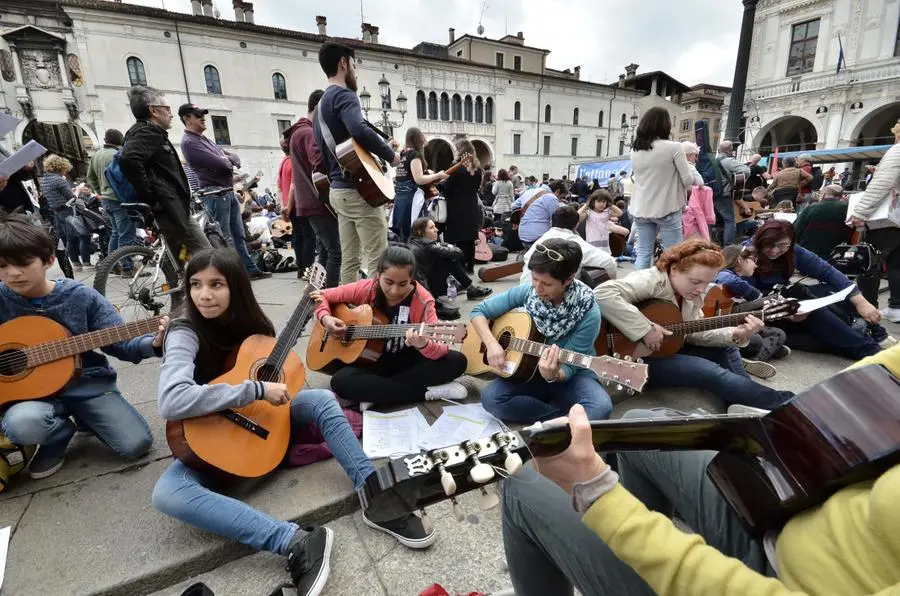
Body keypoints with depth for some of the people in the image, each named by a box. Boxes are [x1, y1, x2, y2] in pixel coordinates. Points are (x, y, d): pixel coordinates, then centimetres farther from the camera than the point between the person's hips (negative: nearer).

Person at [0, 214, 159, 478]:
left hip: (87, 384, 0)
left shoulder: (81, 297, -7)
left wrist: (154, 343, -27)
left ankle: (83, 417, 20)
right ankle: (59, 433, 2)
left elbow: (119, 343, -7)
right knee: (22, 423, -37)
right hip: (32, 391, 1)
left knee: (136, 444, -12)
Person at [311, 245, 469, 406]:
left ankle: (373, 389, -23)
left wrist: (423, 344, -51)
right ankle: (426, 392, -24)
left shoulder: (422, 300, -17)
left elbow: (441, 347, -28)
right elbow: (321, 296, 2)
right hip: (372, 360, 1)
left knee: (457, 361, -25)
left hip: (407, 361, -1)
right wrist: (325, 318, -18)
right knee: (340, 381, -31)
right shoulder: (365, 289, -11)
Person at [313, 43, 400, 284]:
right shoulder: (344, 95, -9)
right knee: (378, 259, -7)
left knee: (350, 259, 11)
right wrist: (390, 154, -16)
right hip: (358, 189, -10)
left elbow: (323, 151, 22)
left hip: (338, 189, 10)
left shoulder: (322, 103, 21)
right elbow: (359, 130, -29)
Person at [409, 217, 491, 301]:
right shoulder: (428, 247, -21)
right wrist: (450, 247, 4)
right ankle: (472, 290, 6)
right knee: (450, 260, -6)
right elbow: (457, 252, -16)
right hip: (427, 289, -9)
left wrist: (447, 246, -4)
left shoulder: (415, 243, 6)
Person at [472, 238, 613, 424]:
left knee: (600, 408, -33)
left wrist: (553, 375, -42)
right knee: (490, 397, -24)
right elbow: (479, 311, -4)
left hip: (572, 377, -3)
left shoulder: (588, 313, -21)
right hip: (526, 371, 3)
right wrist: (492, 343, -21)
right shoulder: (526, 292, -12)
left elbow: (568, 366, -18)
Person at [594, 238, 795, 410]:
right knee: (711, 372, -17)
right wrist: (645, 329, -38)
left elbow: (694, 333, 6)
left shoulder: (692, 294, 3)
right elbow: (602, 293, -43)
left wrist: (734, 335, -11)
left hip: (669, 348, 10)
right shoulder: (651, 281, -26)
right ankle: (782, 404, 1)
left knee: (727, 349, 10)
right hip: (638, 359, -10)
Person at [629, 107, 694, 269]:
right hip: (667, 209, -5)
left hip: (641, 210, 5)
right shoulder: (674, 147, -11)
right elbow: (688, 180, -7)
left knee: (643, 253, 9)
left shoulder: (635, 150, 4)